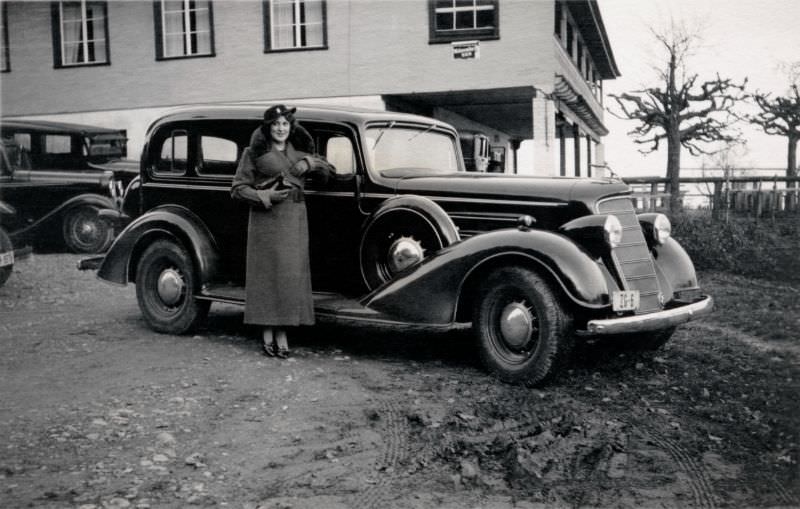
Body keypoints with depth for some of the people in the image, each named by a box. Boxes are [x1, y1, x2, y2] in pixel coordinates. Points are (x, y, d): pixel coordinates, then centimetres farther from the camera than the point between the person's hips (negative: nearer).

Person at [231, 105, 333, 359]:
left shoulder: (300, 153, 15)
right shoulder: (254, 153, 3)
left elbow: (328, 169, 20)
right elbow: (238, 188, 1)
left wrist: (309, 163, 1)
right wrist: (265, 196, -14)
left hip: (295, 219, 4)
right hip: (265, 217, -4)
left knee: (290, 273, 1)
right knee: (266, 272, -3)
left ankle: (281, 334, 8)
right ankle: (267, 333, 5)